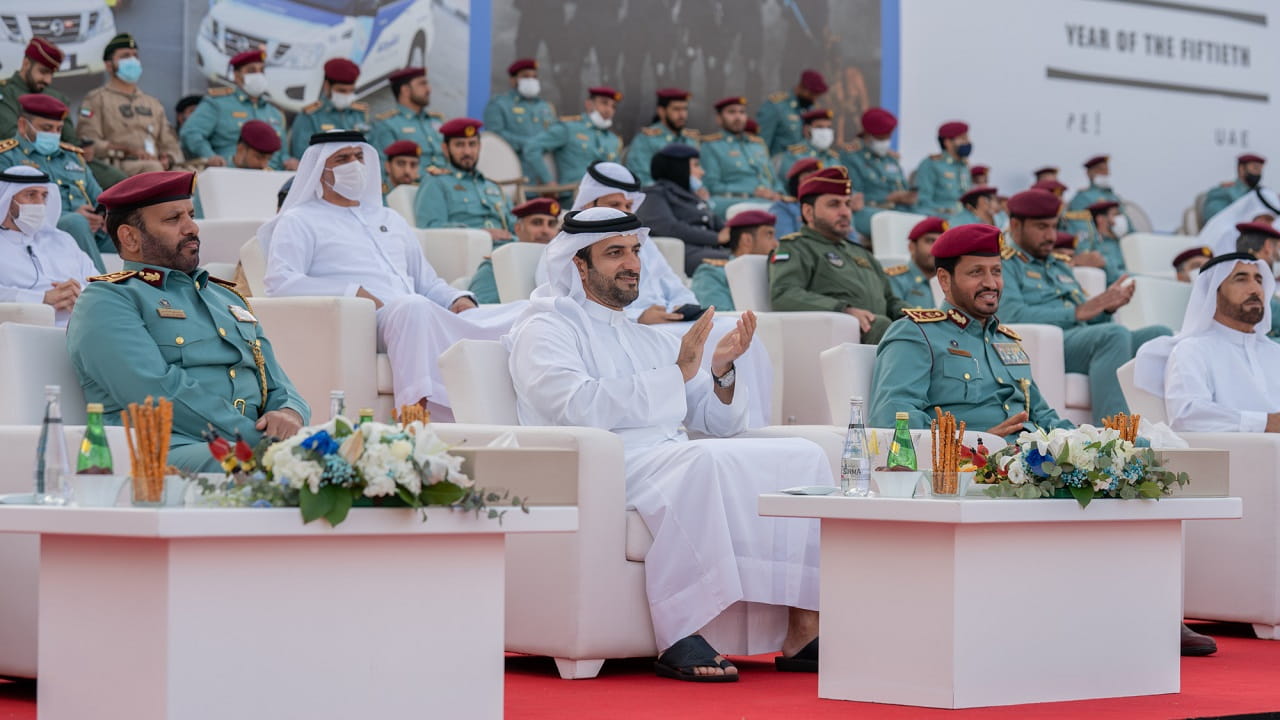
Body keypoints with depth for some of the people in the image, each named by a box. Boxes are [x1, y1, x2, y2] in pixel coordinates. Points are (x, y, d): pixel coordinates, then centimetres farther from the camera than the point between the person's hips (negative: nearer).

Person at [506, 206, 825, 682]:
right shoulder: (546, 330, 7)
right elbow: (580, 407, -14)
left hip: (671, 459, 7)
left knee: (802, 456, -12)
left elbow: (718, 424, 26)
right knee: (701, 461, -37)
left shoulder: (650, 340, 30)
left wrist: (722, 371, 5)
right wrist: (676, 374, -12)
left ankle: (802, 629, -21)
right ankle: (679, 638, -39)